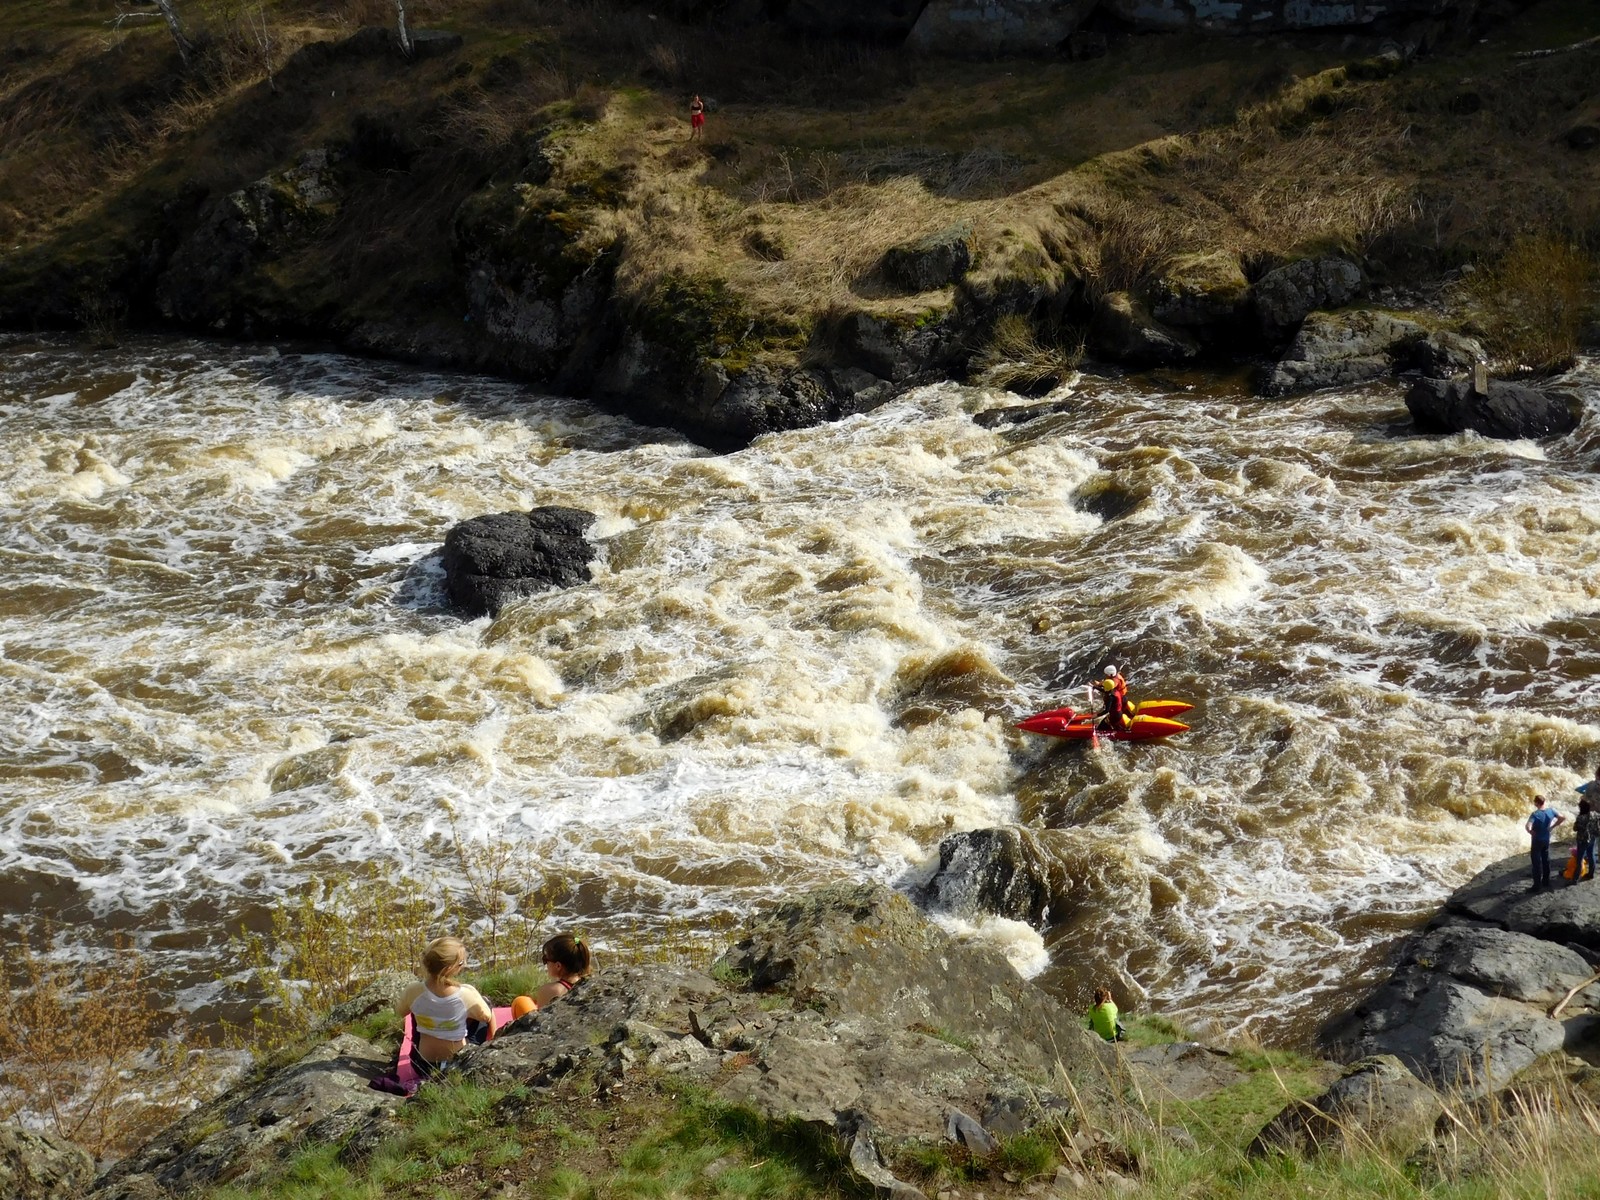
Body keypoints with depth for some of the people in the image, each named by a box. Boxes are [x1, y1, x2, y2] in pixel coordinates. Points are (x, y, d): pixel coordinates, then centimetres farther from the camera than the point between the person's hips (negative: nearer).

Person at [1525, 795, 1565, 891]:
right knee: (1546, 861, 20)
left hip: (1537, 841, -6)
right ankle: (1546, 881, 31)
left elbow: (1527, 826, -36)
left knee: (1537, 863, 0)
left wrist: (1531, 832, -16)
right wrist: (1552, 826, 5)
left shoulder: (1535, 814, -23)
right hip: (1546, 840, 6)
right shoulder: (1551, 811, -5)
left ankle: (1537, 886, 3)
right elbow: (1562, 818, 2)